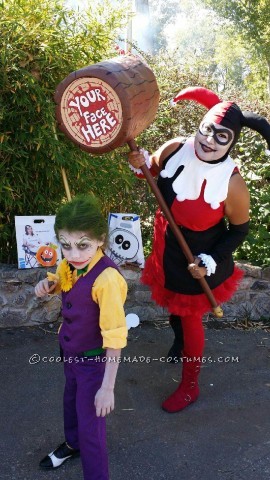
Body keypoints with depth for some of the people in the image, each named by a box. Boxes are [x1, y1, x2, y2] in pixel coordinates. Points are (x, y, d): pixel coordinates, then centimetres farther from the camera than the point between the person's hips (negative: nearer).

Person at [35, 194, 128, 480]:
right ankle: (73, 444, 60)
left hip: (94, 359, -8)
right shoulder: (69, 264, -12)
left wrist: (107, 387, -26)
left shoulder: (106, 279, -35)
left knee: (90, 424, 4)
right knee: (71, 401, 31)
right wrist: (48, 284, -10)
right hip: (70, 351, 8)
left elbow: (115, 337, -30)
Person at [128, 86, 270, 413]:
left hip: (199, 261, -5)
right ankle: (179, 343, 63)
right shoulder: (175, 149, -20)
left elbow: (239, 229, -14)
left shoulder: (232, 184, -29)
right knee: (172, 305, 29)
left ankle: (190, 386, 35)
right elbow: (152, 171, 2)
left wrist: (211, 261, -22)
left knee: (190, 317, 11)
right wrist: (140, 164, -22)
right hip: (167, 249, 5)